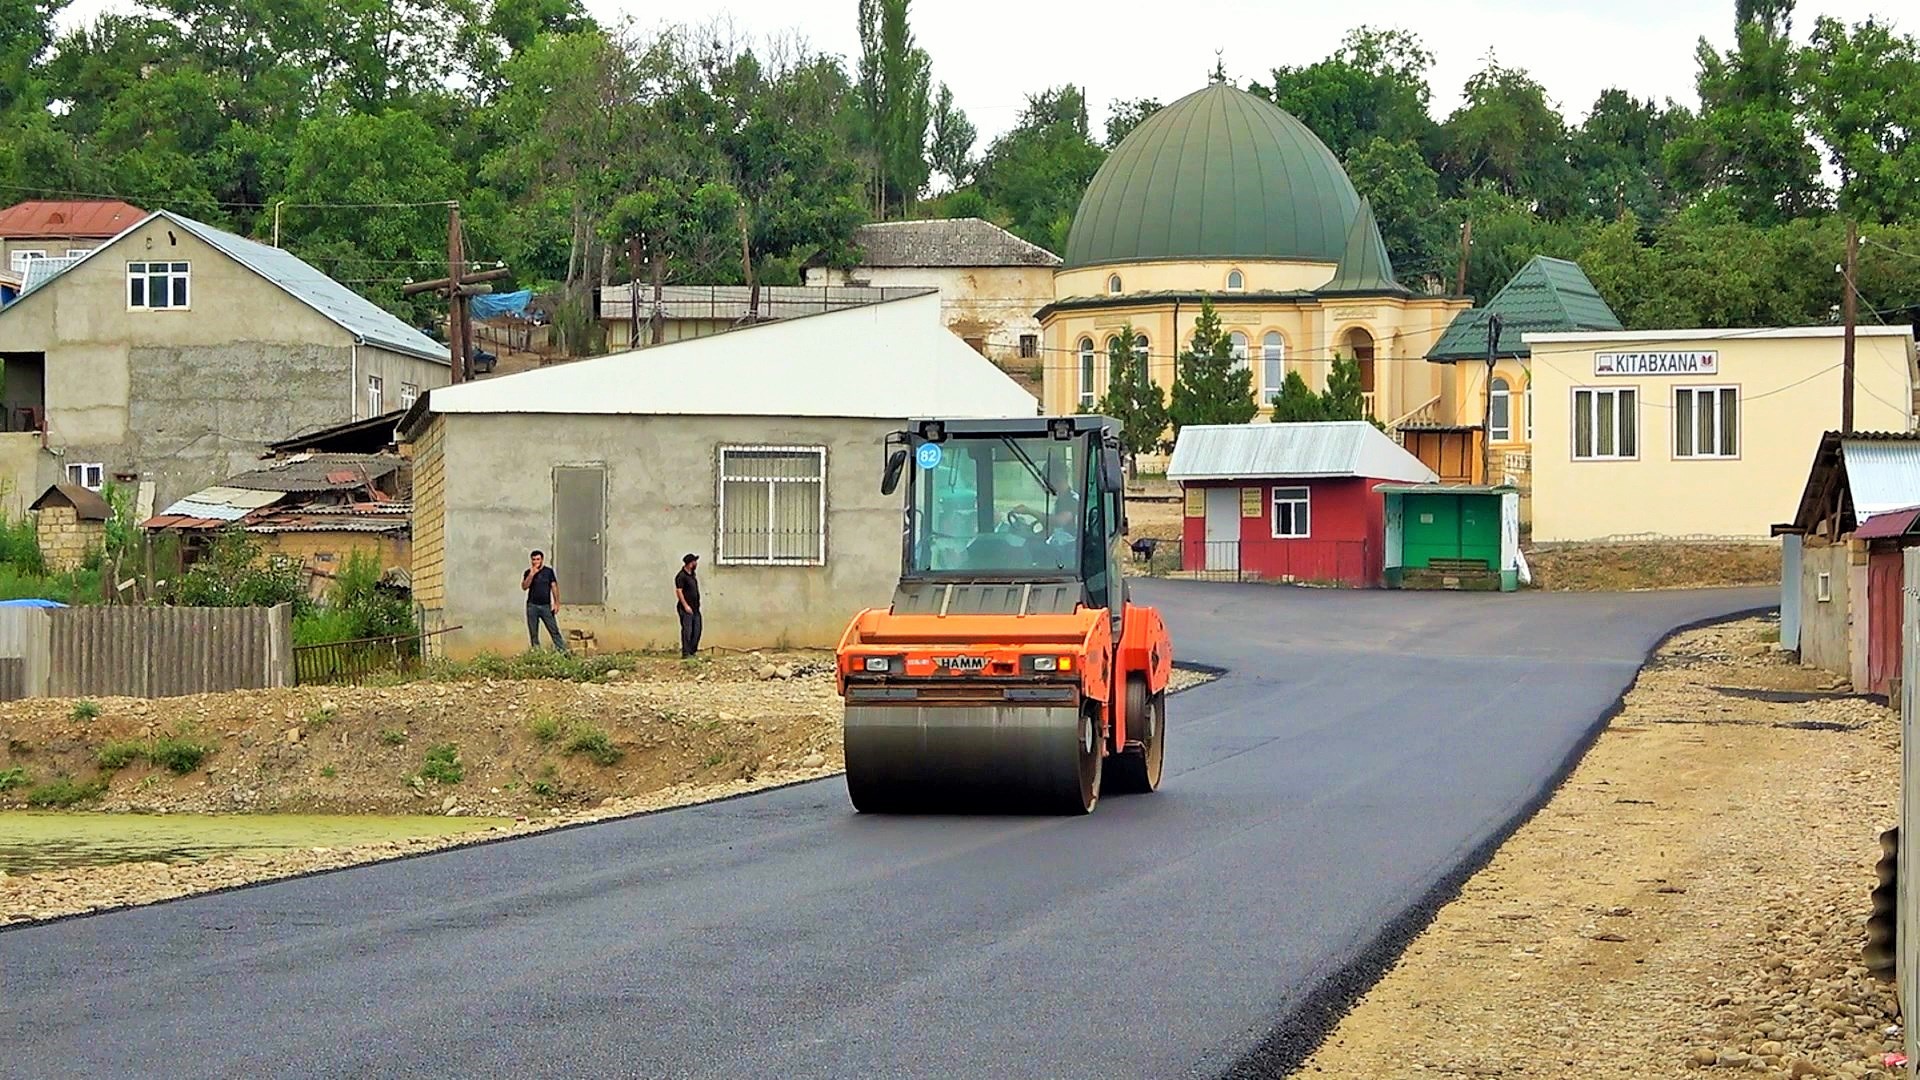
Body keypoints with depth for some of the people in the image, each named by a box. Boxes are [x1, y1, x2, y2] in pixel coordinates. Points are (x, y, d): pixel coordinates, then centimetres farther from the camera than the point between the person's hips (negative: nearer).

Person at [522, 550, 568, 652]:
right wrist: (532, 574, -15)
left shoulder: (548, 571, 6)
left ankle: (563, 651, -4)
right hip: (532, 606, 1)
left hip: (546, 606, -1)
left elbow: (554, 586, 5)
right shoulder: (528, 573, 5)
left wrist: (556, 603, -2)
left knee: (554, 630, -4)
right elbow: (524, 587, -7)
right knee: (533, 634, 3)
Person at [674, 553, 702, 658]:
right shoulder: (681, 576, -13)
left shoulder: (692, 574, 14)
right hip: (686, 609, -9)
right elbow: (679, 591, -18)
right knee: (687, 631, -8)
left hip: (695, 608, 9)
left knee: (696, 630, 9)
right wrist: (685, 605, -22)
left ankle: (692, 651, 16)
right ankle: (685, 653, -6)